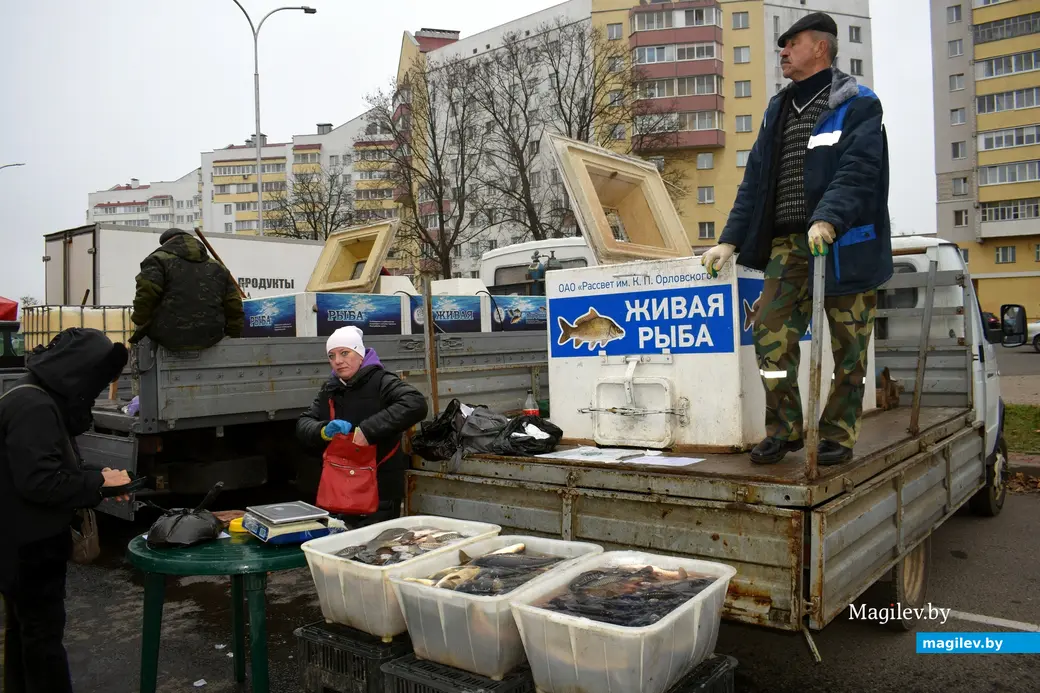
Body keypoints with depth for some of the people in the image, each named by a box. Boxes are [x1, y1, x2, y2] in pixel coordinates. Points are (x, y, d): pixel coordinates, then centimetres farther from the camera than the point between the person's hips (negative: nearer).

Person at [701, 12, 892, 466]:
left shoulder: (857, 105, 0)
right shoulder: (778, 110, 19)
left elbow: (857, 170, -16)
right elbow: (755, 182, 16)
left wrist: (828, 219, -33)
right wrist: (731, 240, 7)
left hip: (843, 245, -5)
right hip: (787, 245, 5)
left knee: (847, 345, 2)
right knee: (770, 333, -5)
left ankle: (837, 436, 15)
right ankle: (783, 430, 8)